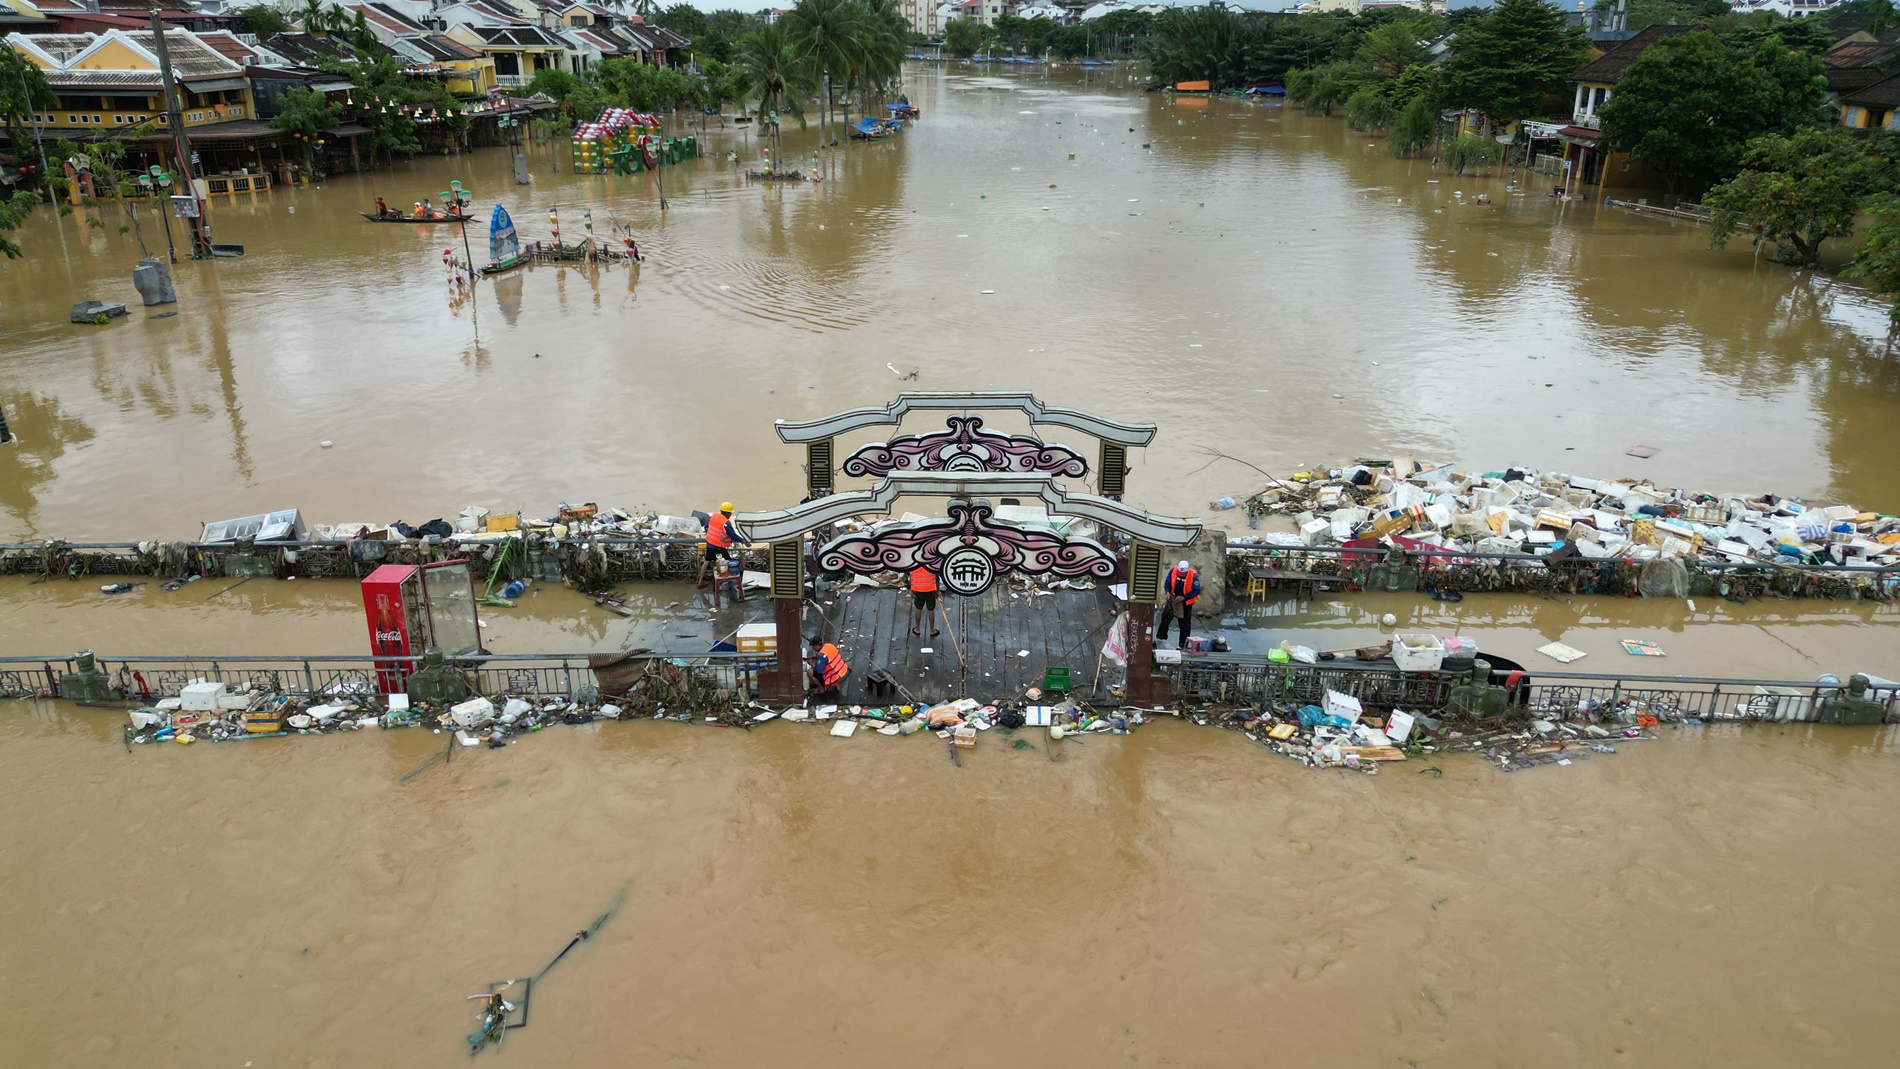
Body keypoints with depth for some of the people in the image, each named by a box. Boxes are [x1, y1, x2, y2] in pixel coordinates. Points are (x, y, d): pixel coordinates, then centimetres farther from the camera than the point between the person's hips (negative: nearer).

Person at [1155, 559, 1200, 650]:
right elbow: (1167, 583, -1)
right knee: (1165, 617, 12)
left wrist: (1183, 597, -23)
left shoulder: (1193, 575, -24)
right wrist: (1168, 592, -19)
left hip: (1186, 602, -4)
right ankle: (1161, 637, 30)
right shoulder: (1173, 571, -15)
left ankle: (1183, 645, 10)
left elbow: (1197, 591, -17)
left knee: (1185, 624, 2)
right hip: (1173, 598, 4)